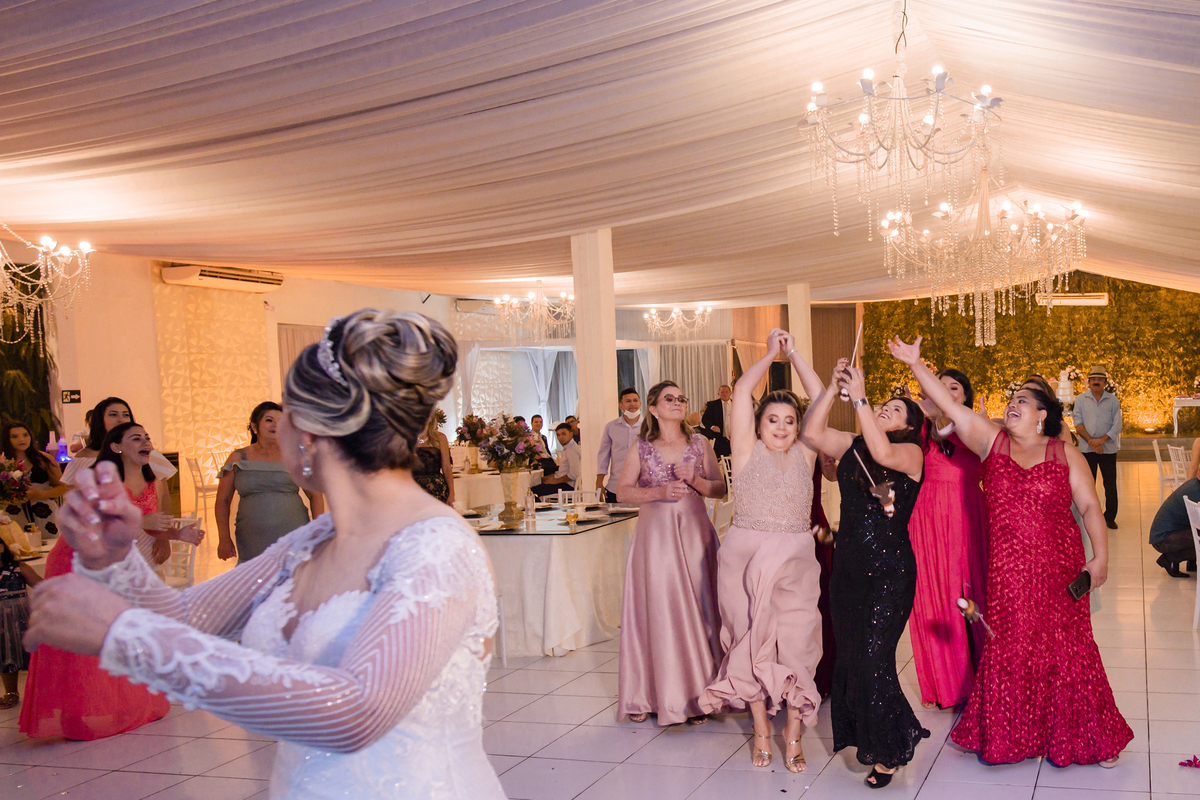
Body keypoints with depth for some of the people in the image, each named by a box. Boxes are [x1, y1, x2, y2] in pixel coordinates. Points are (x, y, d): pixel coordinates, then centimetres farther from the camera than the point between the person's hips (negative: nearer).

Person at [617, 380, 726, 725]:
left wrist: (695, 480, -11)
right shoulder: (641, 448, 3)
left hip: (694, 533, 1)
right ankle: (651, 695, 8)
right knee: (656, 610, -1)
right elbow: (622, 492, 2)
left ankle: (696, 694, 9)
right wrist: (659, 492, -11)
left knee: (695, 609, 0)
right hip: (656, 536, -1)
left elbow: (721, 489, 7)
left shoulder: (699, 444, 7)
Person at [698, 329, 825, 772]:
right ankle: (761, 730, 20)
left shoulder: (804, 453, 8)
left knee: (796, 642, 0)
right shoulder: (748, 450, 2)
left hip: (796, 559, 1)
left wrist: (794, 354, 4)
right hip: (747, 554, -1)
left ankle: (793, 735, 11)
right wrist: (771, 354, 4)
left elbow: (821, 400, 3)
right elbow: (741, 394, -4)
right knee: (752, 640, 6)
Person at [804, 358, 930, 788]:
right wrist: (835, 388, -8)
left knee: (872, 658, -7)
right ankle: (865, 736, 30)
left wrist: (859, 397, -25)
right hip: (848, 566, 6)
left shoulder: (911, 452, -5)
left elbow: (883, 452, -26)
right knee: (849, 654, 11)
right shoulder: (852, 445, 9)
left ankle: (887, 752, 11)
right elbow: (812, 432, -3)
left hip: (890, 572, -5)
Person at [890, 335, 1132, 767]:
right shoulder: (992, 440, 5)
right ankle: (1008, 736, 22)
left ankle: (1089, 736, 19)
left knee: (1066, 648, 3)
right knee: (1009, 650, 7)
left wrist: (1100, 557, -9)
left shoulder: (1066, 455, 2)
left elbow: (1090, 506, 0)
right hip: (1006, 571, 1)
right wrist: (916, 364, -8)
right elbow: (949, 405, -1)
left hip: (1058, 569, -1)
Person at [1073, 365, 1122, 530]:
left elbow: (1117, 425, -1)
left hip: (1108, 448, 0)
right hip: (1086, 448, 0)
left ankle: (1110, 517, 11)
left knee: (1110, 485, 1)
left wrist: (1102, 439, -15)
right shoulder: (1081, 399, 5)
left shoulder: (1113, 400, 4)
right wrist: (1091, 441, -13)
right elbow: (1078, 423, -1)